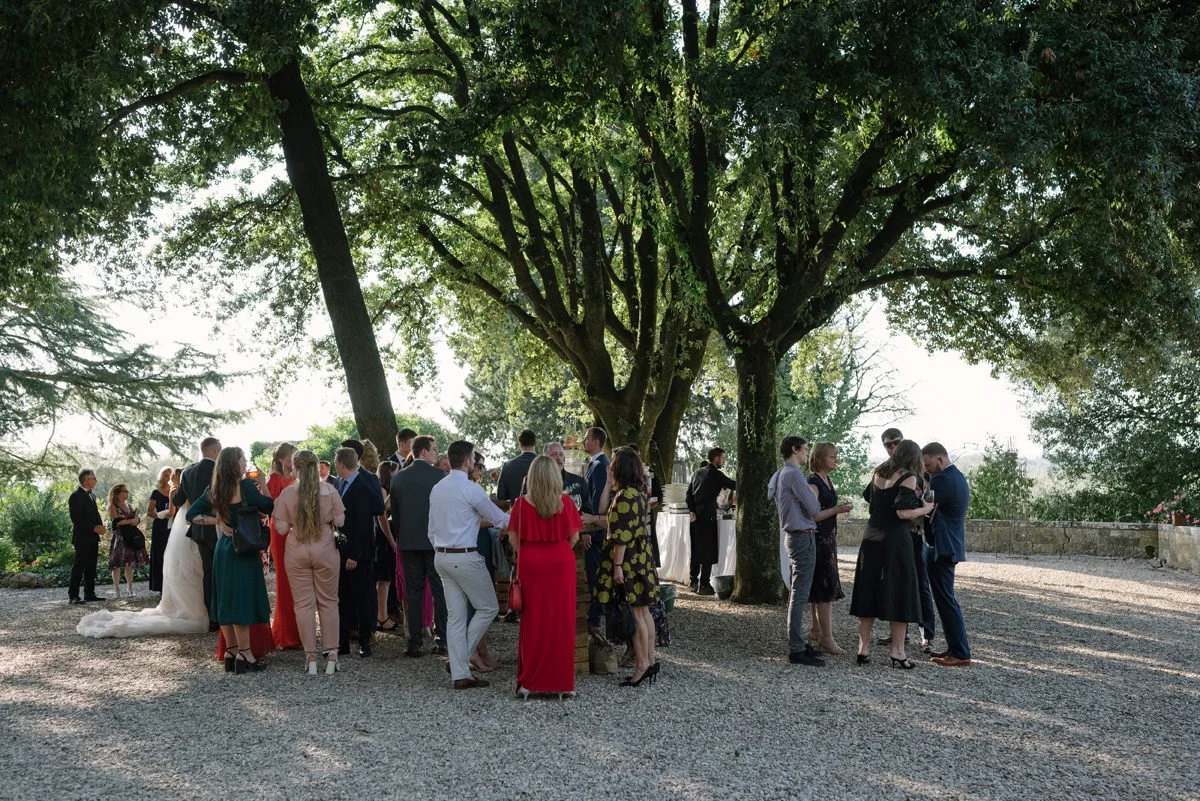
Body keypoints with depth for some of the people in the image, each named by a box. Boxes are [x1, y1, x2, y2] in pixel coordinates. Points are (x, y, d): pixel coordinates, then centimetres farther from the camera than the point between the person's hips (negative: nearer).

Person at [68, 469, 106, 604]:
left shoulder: (91, 495, 17)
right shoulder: (76, 496, -11)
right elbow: (76, 519, -17)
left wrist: (100, 525, 4)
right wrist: (94, 528, -19)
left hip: (93, 537, 9)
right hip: (82, 537, -9)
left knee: (91, 567, 10)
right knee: (79, 566, -9)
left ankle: (89, 593, 14)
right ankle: (73, 596, -8)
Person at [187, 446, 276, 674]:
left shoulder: (214, 490, 6)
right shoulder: (245, 485, -13)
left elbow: (192, 514, 6)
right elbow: (270, 508, -9)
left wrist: (217, 521, 3)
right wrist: (263, 485, 3)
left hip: (222, 548, 7)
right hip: (243, 551, -7)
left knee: (226, 600, 11)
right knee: (243, 599, -4)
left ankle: (231, 652, 17)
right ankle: (244, 654, -3)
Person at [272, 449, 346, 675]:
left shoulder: (287, 493, -6)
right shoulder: (329, 490, -4)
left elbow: (281, 528, -5)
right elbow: (340, 521, -3)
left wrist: (277, 509, 11)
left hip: (297, 553, -1)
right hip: (325, 551, 1)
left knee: (304, 603, 6)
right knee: (328, 602, 9)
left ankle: (311, 657, 6)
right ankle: (331, 656, 8)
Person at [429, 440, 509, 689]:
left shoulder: (437, 489, 11)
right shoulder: (470, 489, -13)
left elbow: (432, 530, 15)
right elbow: (499, 519, -5)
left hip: (441, 557, 8)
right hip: (465, 557, -8)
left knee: (455, 615, 8)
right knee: (488, 608, 6)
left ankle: (460, 673, 9)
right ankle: (464, 658, 4)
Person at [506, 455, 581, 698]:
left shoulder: (522, 503, -5)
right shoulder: (565, 501, -3)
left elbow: (513, 539, -2)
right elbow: (574, 536, 1)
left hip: (530, 565, 0)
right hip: (561, 564, 0)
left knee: (532, 622, 6)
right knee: (561, 622, 5)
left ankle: (529, 682, 10)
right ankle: (562, 682, 9)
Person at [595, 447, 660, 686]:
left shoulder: (625, 496, -18)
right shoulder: (638, 492, 12)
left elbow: (622, 535, -21)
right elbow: (604, 510, 16)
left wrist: (617, 566, -20)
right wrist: (609, 483, 12)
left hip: (628, 559, -10)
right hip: (642, 557, 10)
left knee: (636, 613, -5)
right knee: (644, 612, 13)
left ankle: (641, 666, -1)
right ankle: (650, 661, 18)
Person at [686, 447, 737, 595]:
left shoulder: (698, 472, 14)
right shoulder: (716, 475, -8)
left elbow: (689, 492, 9)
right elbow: (734, 485, -9)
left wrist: (692, 510, 3)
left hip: (696, 517, 7)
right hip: (707, 517, -7)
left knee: (696, 551, 15)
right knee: (708, 552, -2)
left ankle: (693, 581, 19)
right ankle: (704, 584, -3)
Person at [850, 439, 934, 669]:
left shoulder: (877, 474, 11)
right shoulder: (907, 478, -8)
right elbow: (903, 512, -17)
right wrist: (926, 509, -1)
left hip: (871, 540, 6)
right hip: (895, 542, -6)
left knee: (869, 592, 10)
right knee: (899, 593, 2)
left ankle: (863, 648, 11)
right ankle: (897, 651, 5)